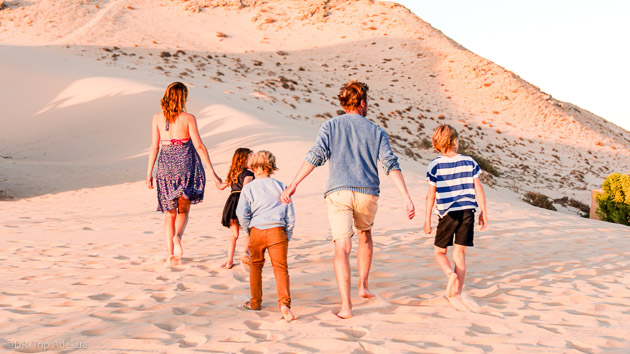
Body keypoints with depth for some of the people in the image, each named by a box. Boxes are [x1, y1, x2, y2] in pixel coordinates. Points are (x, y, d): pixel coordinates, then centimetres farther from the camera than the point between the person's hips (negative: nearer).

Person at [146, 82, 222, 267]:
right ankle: (177, 236, -19)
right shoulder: (188, 118, -5)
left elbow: (154, 147, 1)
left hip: (166, 164, 2)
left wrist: (149, 172, 8)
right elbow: (199, 146, -8)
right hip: (186, 164, -2)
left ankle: (170, 253, 5)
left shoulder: (157, 118, 2)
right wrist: (212, 171, -4)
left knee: (169, 212, 12)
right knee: (183, 210, 11)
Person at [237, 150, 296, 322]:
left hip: (256, 231, 0)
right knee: (280, 267, -2)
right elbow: (290, 215, 7)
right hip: (277, 231, 0)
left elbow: (241, 213, -5)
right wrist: (287, 236, 14)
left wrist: (248, 230, 9)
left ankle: (255, 302, 27)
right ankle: (284, 303, -20)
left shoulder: (248, 188, 5)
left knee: (256, 265, 19)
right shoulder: (281, 187, 9)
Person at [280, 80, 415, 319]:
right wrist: (406, 198, -3)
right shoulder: (376, 131, 10)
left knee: (342, 248, -5)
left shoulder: (330, 126, 8)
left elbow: (316, 156, -6)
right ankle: (363, 285, 30)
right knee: (365, 236, 29)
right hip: (367, 193, 1)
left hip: (338, 192, -1)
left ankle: (346, 306, -12)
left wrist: (293, 185, -7)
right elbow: (391, 165, 0)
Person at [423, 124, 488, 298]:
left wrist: (427, 218, 3)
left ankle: (451, 274, -15)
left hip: (448, 213, -2)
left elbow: (431, 194, -3)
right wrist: (483, 212, 10)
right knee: (459, 253, 8)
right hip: (467, 212, 2)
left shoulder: (435, 165, -4)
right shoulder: (469, 161, 2)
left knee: (439, 251, 13)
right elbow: (478, 189, 3)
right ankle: (457, 291, 4)